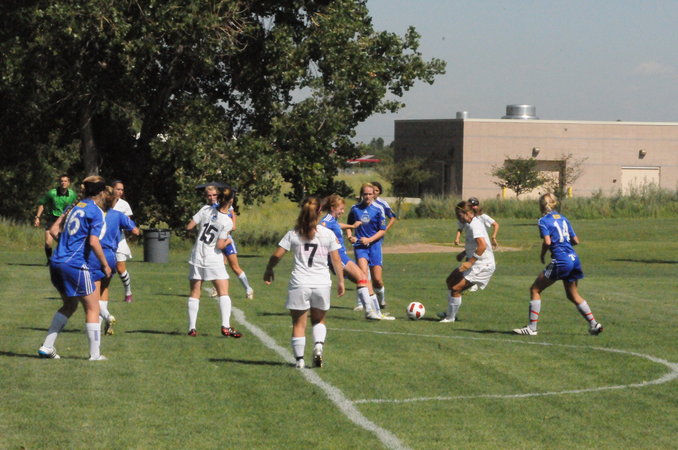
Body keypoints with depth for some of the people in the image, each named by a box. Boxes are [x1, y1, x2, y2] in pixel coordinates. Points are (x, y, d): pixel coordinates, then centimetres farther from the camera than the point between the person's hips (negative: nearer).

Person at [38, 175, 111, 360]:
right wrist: (105, 265, -5)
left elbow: (54, 229, 16)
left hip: (57, 262, 8)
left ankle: (47, 347, 16)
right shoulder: (96, 212, -7)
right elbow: (93, 242, -16)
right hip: (76, 265, -8)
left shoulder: (75, 207, 14)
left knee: (69, 305, 22)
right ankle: (95, 354, 5)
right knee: (92, 308, 4)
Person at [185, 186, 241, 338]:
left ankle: (191, 327, 5)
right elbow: (220, 245, -12)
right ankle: (225, 326, -11)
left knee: (194, 293, 9)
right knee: (223, 292, 1)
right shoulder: (227, 222, -12)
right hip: (214, 260, -3)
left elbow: (189, 227, -1)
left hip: (196, 258, 3)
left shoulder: (206, 209, -4)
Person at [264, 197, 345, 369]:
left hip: (299, 284, -1)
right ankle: (318, 345, -5)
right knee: (318, 320, 20)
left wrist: (268, 270, 17)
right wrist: (341, 281, 12)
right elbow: (336, 260, 2)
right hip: (322, 283, 1)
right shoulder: (328, 234, 0)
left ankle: (299, 359, 5)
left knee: (299, 324, 8)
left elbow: (276, 255, -1)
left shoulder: (293, 234, -1)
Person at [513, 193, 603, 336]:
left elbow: (547, 241, -18)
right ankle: (594, 324, 20)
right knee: (573, 296, 22)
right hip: (574, 259, 7)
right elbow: (576, 241, 12)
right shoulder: (563, 218, 15)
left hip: (560, 260, -7)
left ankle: (532, 327, 1)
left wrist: (542, 254, 0)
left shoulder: (544, 221, -5)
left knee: (535, 289, 5)